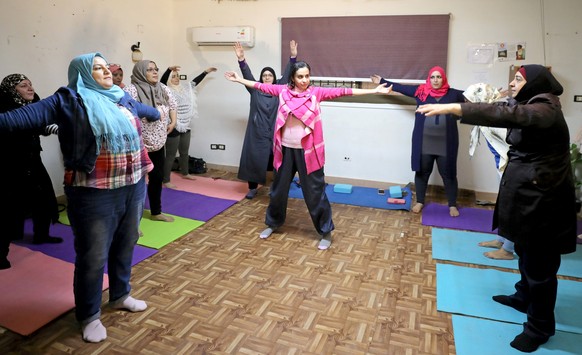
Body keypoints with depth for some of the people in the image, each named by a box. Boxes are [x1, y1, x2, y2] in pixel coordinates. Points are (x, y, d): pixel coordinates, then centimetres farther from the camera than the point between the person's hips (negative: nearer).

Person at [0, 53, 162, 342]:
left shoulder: (122, 98, 13)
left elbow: (142, 109, 35)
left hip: (132, 187, 7)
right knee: (93, 256, 4)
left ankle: (120, 295, 41)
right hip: (94, 194, -6)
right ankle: (89, 316, 24)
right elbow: (32, 114, -20)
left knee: (125, 245, 19)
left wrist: (158, 113, 54)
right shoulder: (69, 100, -7)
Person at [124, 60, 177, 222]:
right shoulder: (131, 90, -19)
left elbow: (172, 103, 24)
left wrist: (173, 121, 14)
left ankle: (156, 212, 35)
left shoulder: (162, 88, 4)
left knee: (157, 178, 17)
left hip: (158, 143, 7)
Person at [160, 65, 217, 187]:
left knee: (184, 152, 22)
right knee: (171, 154, -3)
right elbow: (162, 81, -29)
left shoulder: (185, 88, 12)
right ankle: (166, 181, 4)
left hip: (185, 126, 8)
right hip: (173, 127, -8)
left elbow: (195, 81, 24)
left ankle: (185, 173, 41)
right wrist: (169, 69, -45)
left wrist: (206, 72, 29)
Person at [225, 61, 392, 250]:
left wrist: (374, 90, -11)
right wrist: (238, 79, 19)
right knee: (279, 188, 16)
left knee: (314, 191, 3)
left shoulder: (316, 92, -5)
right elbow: (261, 86, 12)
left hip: (307, 150, -3)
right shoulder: (283, 91, 1)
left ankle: (326, 232, 18)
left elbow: (342, 91, -9)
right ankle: (273, 223, 38)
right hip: (286, 149, 3)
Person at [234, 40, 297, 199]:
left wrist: (293, 56, -14)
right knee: (253, 159, 1)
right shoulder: (255, 89, 4)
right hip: (257, 132, 0)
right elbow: (247, 75, -7)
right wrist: (241, 60, -22)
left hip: (275, 132, 0)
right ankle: (252, 188, 15)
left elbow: (287, 74, -3)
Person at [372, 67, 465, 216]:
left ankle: (452, 205, 22)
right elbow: (400, 88, 8)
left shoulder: (453, 94, 3)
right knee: (422, 172, 12)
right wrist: (382, 81, 12)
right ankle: (419, 202, 28)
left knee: (448, 175, 7)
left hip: (445, 144, 0)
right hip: (424, 143, 1)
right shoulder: (421, 91, 3)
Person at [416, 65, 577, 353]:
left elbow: (507, 115, -38)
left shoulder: (545, 110, -21)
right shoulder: (530, 107, 13)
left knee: (539, 263, 2)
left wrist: (453, 108, -46)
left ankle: (540, 326, 17)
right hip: (527, 192, 10)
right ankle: (524, 297, 43)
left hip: (542, 198, -10)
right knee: (526, 253, 24)